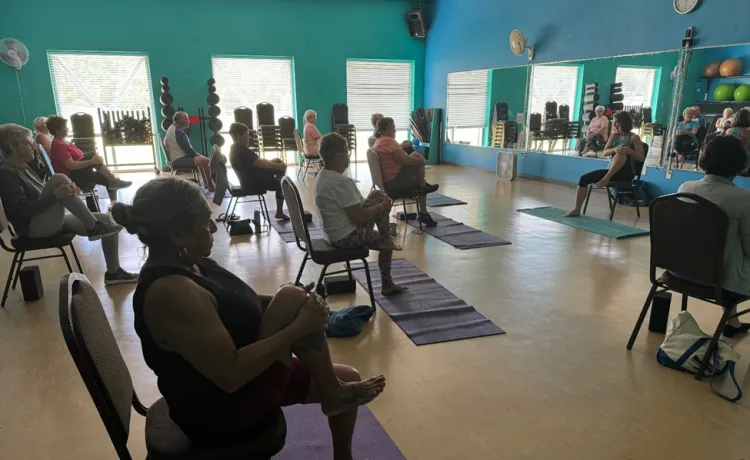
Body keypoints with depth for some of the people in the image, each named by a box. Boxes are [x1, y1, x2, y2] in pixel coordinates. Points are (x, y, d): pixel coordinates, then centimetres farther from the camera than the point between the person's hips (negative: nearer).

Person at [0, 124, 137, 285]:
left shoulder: (23, 167, 15)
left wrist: (65, 189, -1)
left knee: (105, 219, 0)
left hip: (52, 221, 9)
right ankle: (94, 227, -20)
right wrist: (56, 194, -29)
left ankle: (113, 273, 5)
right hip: (34, 228, -9)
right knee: (59, 179, -28)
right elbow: (22, 210, -22)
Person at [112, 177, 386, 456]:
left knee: (348, 379, 11)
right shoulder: (171, 292, -30)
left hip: (241, 374, 9)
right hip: (224, 410, -9)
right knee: (292, 300, -23)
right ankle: (334, 396, -2)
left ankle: (342, 455, 36)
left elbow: (231, 306, 13)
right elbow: (231, 374, -32)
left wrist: (275, 304, -5)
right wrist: (299, 327, -25)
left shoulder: (187, 264, 0)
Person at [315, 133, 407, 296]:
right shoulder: (341, 182, -25)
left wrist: (378, 205, 16)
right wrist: (383, 206, -9)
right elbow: (358, 217, -24)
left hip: (335, 234, 10)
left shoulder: (321, 177, 7)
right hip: (347, 237, -10)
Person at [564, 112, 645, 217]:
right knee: (584, 179, -12)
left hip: (626, 173, -5)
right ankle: (577, 210, -10)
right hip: (612, 172, 5)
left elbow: (641, 158, -7)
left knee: (622, 152, -35)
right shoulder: (614, 136, 12)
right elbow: (605, 152, 1)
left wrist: (629, 151, -26)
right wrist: (614, 149, -22)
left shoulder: (634, 138, -3)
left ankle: (606, 179, -36)